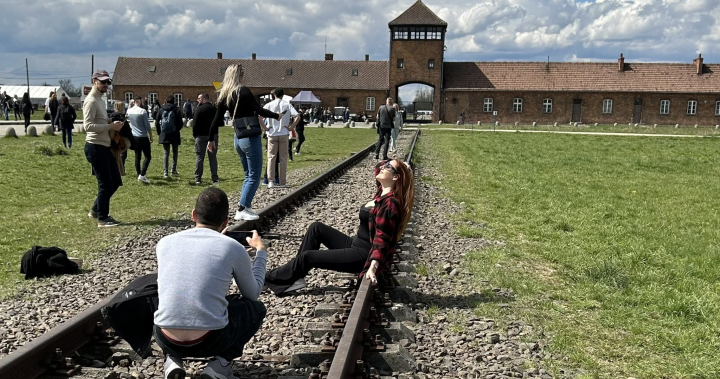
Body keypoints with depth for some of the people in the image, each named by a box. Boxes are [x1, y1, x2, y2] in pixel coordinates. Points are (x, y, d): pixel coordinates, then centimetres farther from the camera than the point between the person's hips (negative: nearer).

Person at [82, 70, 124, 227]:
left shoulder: (100, 101, 18)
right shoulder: (91, 101, -13)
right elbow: (88, 126, -23)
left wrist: (113, 126, 6)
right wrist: (110, 126, -25)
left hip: (105, 147, 10)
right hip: (95, 147, -10)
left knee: (116, 181, 14)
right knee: (105, 184, -4)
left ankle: (96, 210, 27)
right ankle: (102, 218, 7)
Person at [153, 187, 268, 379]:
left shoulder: (165, 242, 8)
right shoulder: (233, 247, 0)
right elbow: (253, 294, 16)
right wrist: (261, 251, 29)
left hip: (166, 341, 3)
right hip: (209, 341, -3)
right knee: (256, 308, 25)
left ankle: (172, 360, 12)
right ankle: (221, 363, 6)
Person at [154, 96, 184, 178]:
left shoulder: (161, 110, 2)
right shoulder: (176, 110, -5)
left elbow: (157, 122, 3)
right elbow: (180, 123, -6)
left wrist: (159, 132, 12)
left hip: (164, 135, 2)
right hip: (174, 134, -2)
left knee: (165, 153, 6)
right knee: (175, 152, 13)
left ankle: (165, 172, -1)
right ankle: (174, 171, 11)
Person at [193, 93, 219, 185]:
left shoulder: (199, 109, -10)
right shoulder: (214, 109, 7)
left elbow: (195, 123, -11)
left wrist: (194, 134, -1)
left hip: (201, 136, -4)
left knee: (199, 157, 2)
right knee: (213, 157, 7)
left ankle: (198, 178, 0)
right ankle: (215, 178, 2)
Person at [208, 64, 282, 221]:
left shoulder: (224, 95, 8)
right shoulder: (243, 91, -12)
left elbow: (216, 120, 11)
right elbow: (259, 110, -16)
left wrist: (211, 139, 19)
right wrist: (277, 116, -5)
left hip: (238, 138, 8)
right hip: (251, 138, -8)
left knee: (248, 175, 18)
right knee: (254, 176, -1)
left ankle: (245, 208, 16)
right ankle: (242, 209, -3)